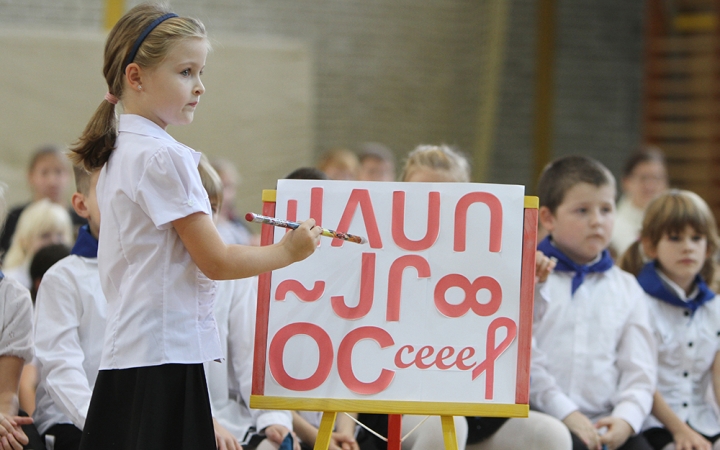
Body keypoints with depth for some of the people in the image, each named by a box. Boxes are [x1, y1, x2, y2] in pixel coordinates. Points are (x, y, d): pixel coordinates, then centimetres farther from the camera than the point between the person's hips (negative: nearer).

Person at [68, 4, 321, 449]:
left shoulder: (118, 153, 16)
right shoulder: (162, 157, -13)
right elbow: (216, 261, -11)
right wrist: (288, 251, 2)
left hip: (126, 355, 10)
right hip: (165, 354, -10)